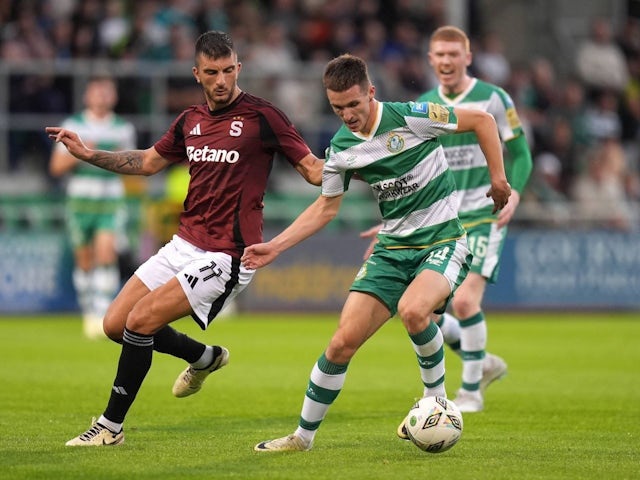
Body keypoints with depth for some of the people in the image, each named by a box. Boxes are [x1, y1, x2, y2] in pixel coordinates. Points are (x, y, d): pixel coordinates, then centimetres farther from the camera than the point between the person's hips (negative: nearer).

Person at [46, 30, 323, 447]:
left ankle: (111, 427, -2)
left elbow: (313, 169, -7)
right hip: (184, 244, 7)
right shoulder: (191, 120, 10)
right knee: (116, 324, 6)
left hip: (227, 256, -7)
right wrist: (87, 154, 19)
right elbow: (148, 162, 26)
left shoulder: (261, 115, -9)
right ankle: (205, 357, 30)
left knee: (140, 322, -17)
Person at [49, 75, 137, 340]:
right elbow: (56, 166, 2)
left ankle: (103, 313, -21)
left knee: (106, 253, -18)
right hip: (79, 202, 0)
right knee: (84, 261, 5)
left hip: (111, 203, 0)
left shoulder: (124, 129, 7)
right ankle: (88, 312, 22)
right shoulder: (72, 126, 3)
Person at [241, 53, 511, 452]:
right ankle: (304, 435, 12)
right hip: (393, 248, 5)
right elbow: (326, 207, 16)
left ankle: (437, 399, -10)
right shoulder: (341, 148, 2)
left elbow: (482, 120, -4)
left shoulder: (411, 118, -14)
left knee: (412, 310, -35)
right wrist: (275, 247, 9)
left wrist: (498, 177, -6)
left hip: (443, 240, -5)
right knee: (344, 342, -4)